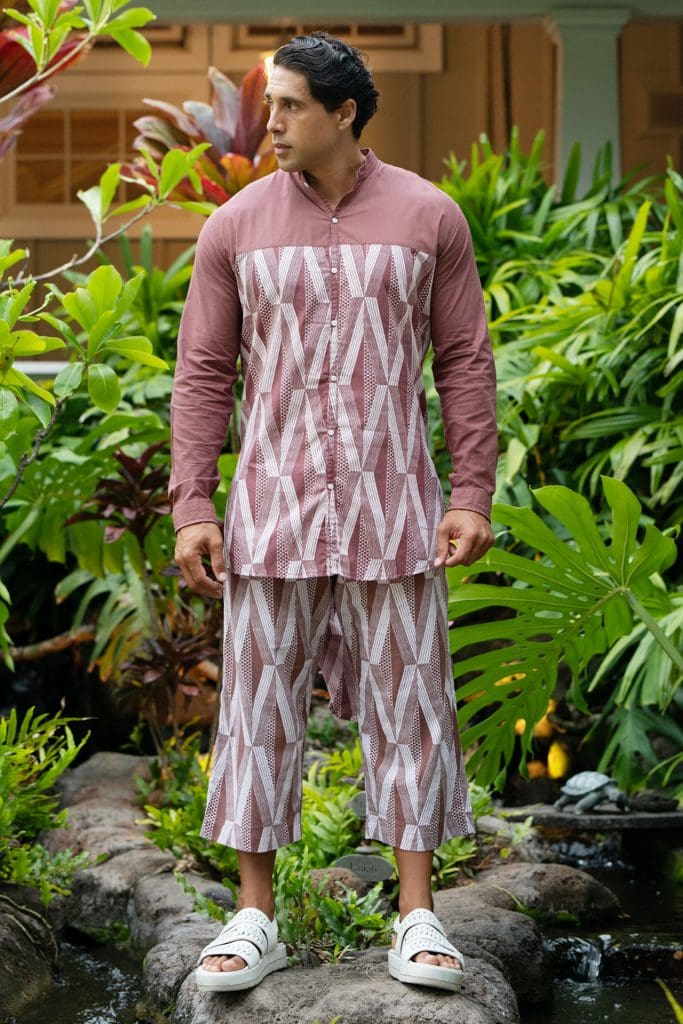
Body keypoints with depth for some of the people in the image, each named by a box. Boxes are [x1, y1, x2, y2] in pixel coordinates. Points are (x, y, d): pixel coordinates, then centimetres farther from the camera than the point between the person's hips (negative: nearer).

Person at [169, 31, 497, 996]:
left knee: (409, 703, 1)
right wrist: (191, 509, -5)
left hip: (391, 501, -1)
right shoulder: (236, 226, 1)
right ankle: (254, 920, 12)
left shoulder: (428, 217, -1)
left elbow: (464, 361, 2)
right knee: (259, 707, 3)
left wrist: (472, 497, -5)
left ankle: (417, 918, 10)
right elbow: (203, 373, 3)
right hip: (274, 501, 1)